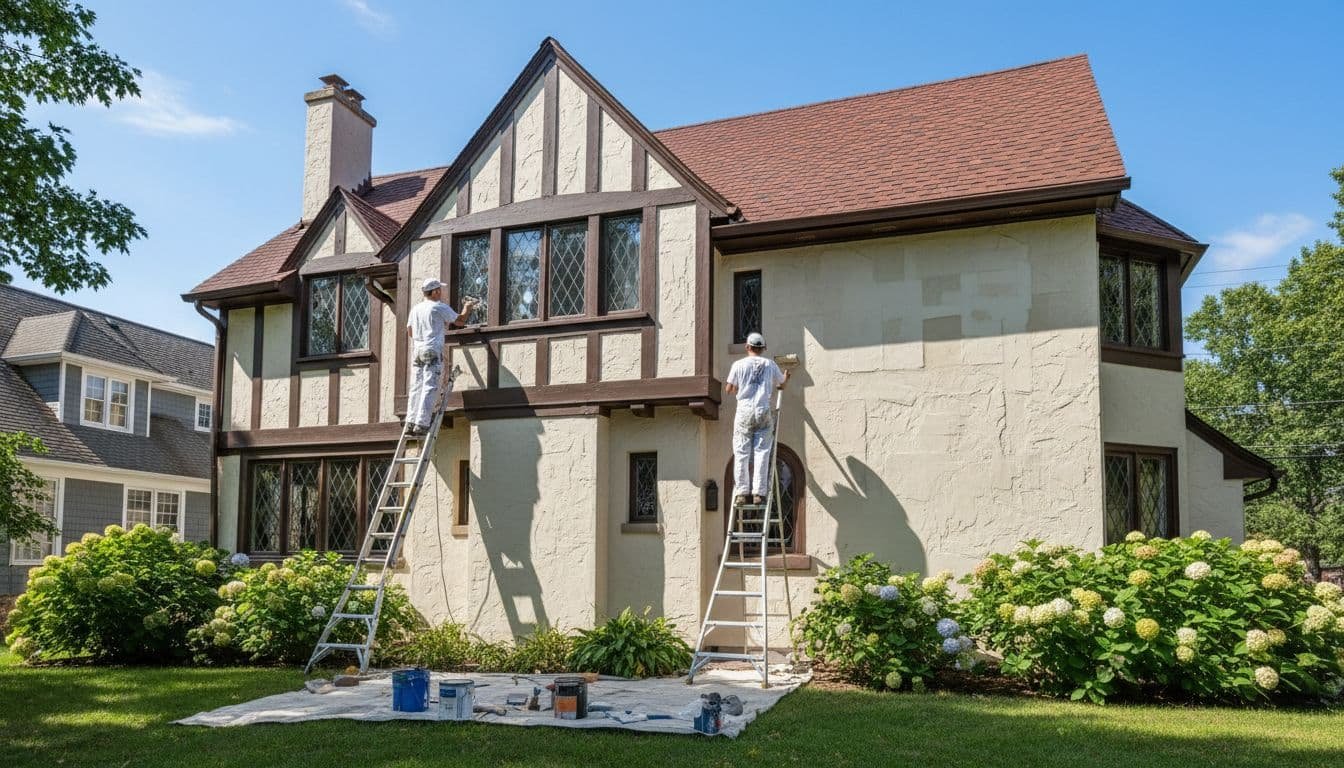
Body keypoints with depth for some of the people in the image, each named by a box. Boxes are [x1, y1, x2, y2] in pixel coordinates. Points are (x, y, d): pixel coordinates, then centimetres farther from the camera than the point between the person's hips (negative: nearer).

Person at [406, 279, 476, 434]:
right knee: (430, 387, -8)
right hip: (432, 349, -6)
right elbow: (460, 321, 5)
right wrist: (467, 307, 23)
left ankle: (411, 422, 1)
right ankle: (422, 424, -15)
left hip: (416, 350, 6)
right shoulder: (440, 307, -2)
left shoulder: (415, 309, 14)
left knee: (416, 387, 6)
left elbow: (410, 332, 19)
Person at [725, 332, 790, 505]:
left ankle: (742, 493, -1)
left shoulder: (739, 364, 3)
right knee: (761, 453, 0)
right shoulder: (770, 364, 8)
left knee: (741, 453, 3)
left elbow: (729, 389, 8)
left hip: (744, 411, -1)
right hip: (763, 411, 1)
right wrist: (786, 377, 48)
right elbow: (782, 384, 24)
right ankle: (758, 493, -5)